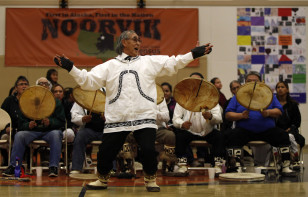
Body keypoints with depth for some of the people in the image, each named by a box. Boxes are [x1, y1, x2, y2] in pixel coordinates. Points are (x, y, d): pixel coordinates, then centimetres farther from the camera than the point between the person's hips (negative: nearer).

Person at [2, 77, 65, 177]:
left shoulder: (56, 102, 10)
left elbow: (61, 122, 2)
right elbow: (21, 122, 9)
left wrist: (50, 122, -19)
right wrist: (28, 125, -14)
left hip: (50, 131, -1)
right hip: (32, 131, 1)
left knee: (56, 134, -35)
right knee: (19, 135, -28)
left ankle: (53, 167, -35)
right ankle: (13, 166, -24)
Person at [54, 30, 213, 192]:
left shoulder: (150, 62, 14)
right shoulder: (110, 66, 12)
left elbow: (172, 64, 9)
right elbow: (89, 81, 6)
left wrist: (193, 54, 0)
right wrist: (70, 68, -5)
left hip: (144, 117, 0)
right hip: (117, 118, 0)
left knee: (149, 151, -12)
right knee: (105, 153, 2)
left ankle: (150, 179, 16)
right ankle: (102, 179, 31)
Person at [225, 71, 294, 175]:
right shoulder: (238, 96, 13)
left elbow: (279, 111, 7)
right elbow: (228, 115, 5)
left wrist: (268, 112, -14)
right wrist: (241, 115, -15)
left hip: (267, 130, 1)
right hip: (244, 131, -1)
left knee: (283, 136, -21)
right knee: (233, 137, -30)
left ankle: (286, 167, -14)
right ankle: (234, 167, -28)